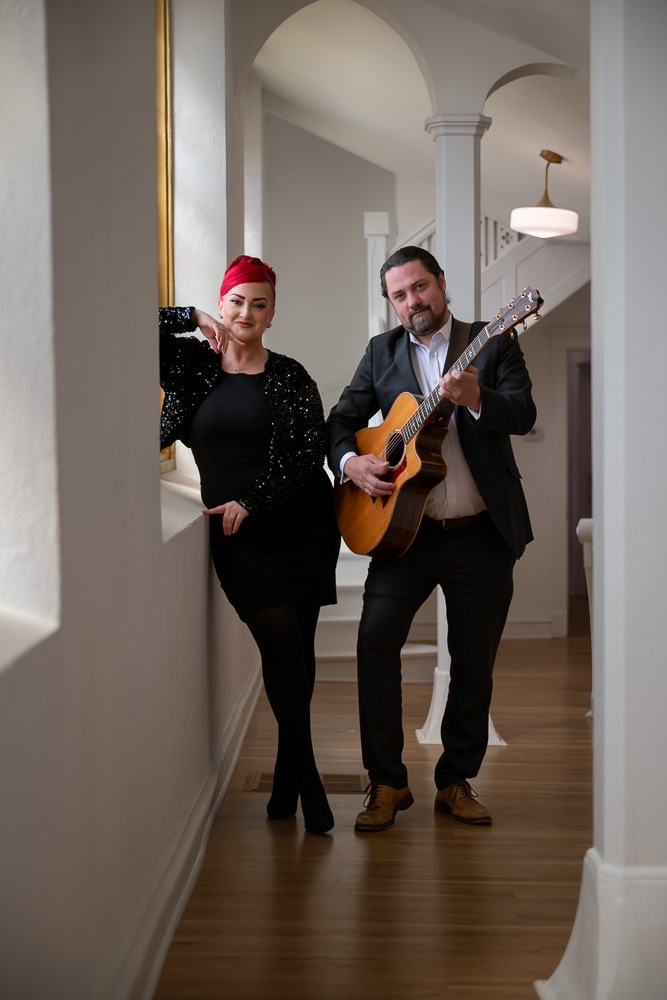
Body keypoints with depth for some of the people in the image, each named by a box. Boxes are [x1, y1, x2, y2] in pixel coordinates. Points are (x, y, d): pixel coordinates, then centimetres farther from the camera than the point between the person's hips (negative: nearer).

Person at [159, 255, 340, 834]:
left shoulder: (290, 378, 3)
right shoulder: (192, 364, 7)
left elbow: (310, 452, -2)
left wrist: (251, 501, -10)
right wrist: (194, 320, -1)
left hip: (300, 525, 1)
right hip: (237, 535, 0)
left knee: (296, 650, 2)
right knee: (283, 644, -9)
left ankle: (287, 776, 18)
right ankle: (306, 778, 5)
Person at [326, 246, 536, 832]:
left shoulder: (492, 343, 3)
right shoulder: (382, 352, 11)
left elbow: (523, 415, -10)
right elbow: (343, 419, 11)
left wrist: (476, 399, -30)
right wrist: (351, 462, -10)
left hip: (482, 536, -1)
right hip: (404, 530, 1)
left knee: (475, 661, 5)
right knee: (376, 640, -15)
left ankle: (456, 781, 22)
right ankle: (387, 783, -2)